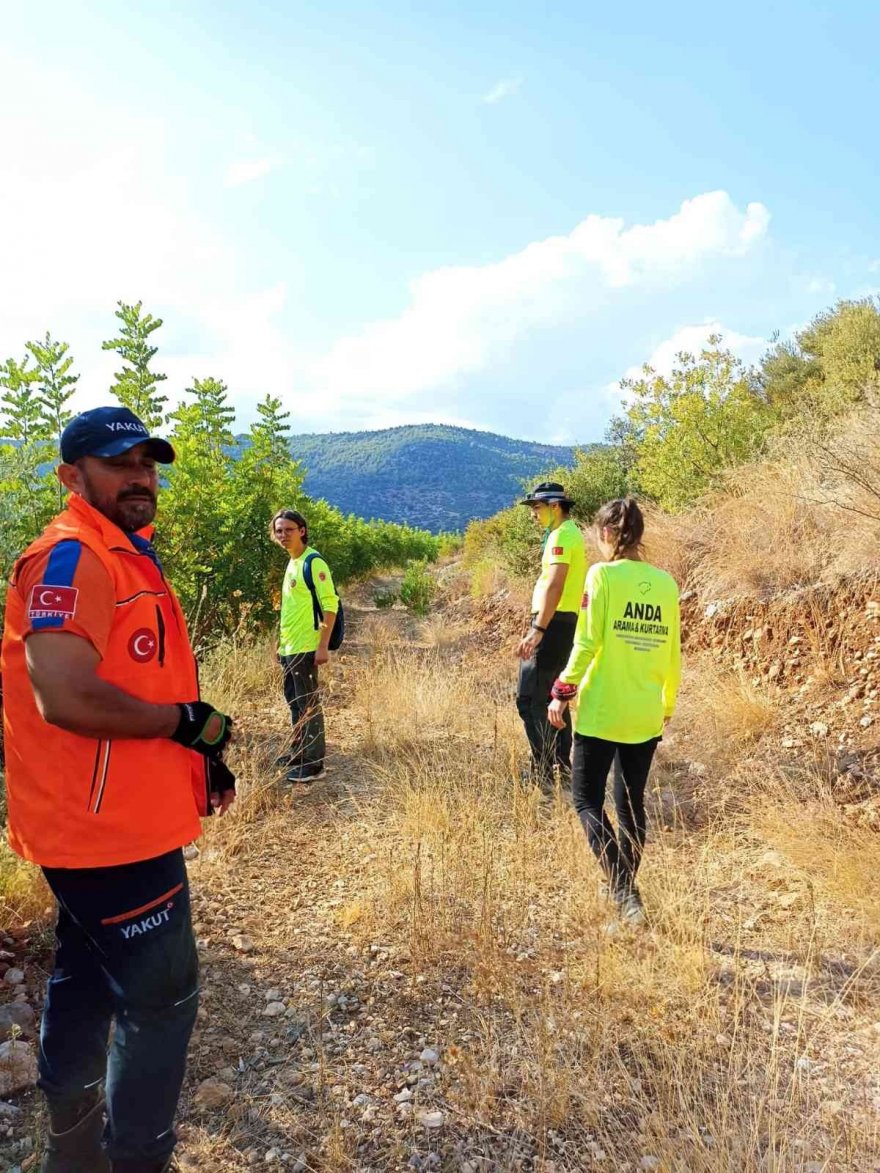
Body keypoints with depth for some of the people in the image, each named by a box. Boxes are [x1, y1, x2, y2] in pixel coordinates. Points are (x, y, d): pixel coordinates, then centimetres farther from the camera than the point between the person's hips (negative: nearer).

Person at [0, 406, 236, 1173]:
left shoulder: (125, 555, 14)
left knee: (86, 981, 22)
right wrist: (189, 722, -18)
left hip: (106, 820, 10)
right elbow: (65, 695, -30)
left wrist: (200, 757, 11)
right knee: (162, 996, 3)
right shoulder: (71, 557, -19)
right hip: (111, 825, -10)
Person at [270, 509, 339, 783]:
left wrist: (323, 646, -22)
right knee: (294, 702, 17)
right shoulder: (292, 563, 14)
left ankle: (314, 763, 2)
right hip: (288, 647, 9)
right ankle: (299, 753, 29)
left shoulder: (313, 562, -13)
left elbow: (330, 605, -18)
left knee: (308, 705, -4)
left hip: (305, 648, -9)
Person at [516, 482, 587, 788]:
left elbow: (555, 585, -25)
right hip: (567, 621, 11)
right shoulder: (572, 533, 18)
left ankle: (543, 774, -8)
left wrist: (537, 630, -31)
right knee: (552, 696, 18)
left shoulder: (561, 535, -13)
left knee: (530, 699, -9)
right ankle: (563, 765, 26)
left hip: (553, 622, -11)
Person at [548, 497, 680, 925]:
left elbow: (587, 642, -15)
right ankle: (624, 890, 30)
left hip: (601, 712, -5)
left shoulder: (602, 575, -10)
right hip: (647, 716, 6)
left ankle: (625, 892, -6)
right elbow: (672, 652, 10)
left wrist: (563, 692, -5)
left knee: (587, 800, 6)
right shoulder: (666, 583, 5)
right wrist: (667, 703, 23)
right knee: (632, 802, 18)